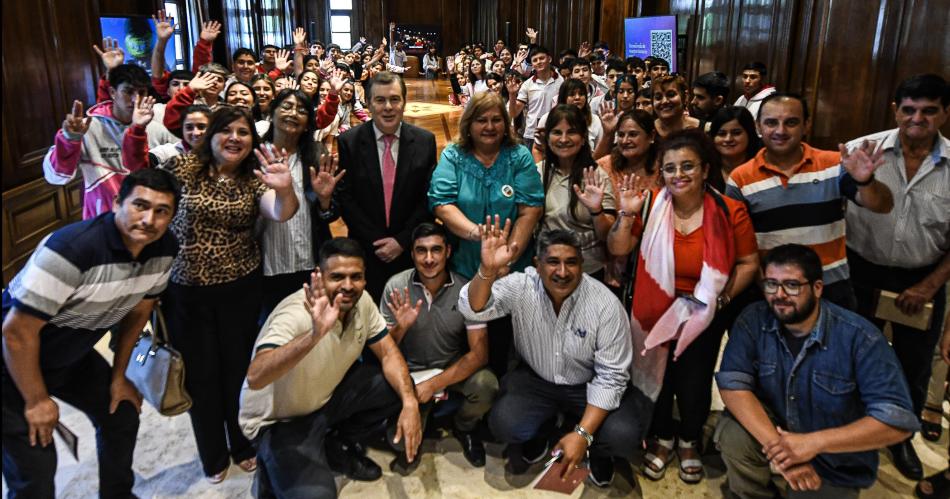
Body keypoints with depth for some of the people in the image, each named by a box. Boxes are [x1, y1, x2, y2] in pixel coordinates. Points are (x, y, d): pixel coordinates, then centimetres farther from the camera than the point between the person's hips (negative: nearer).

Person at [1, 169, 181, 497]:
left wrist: (118, 376, 11)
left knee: (122, 416, 17)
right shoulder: (72, 248, -36)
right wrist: (37, 400, -16)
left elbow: (137, 311, 3)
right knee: (35, 471, -5)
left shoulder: (164, 249, -14)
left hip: (73, 356, 7)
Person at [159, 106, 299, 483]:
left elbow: (282, 213, -18)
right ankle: (213, 456, 33)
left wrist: (285, 189, -40)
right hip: (186, 290, -1)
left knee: (239, 368, 13)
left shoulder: (254, 179, -2)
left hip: (241, 289, 1)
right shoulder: (182, 167, -5)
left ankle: (243, 445, 37)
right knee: (200, 374, 11)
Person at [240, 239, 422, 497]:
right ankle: (275, 473, 8)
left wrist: (410, 403, -20)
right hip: (279, 421, -7)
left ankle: (338, 446, 14)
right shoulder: (295, 315, -32)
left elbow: (388, 353, -4)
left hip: (329, 394, 7)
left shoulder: (362, 301, -12)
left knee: (400, 386, -6)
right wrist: (315, 334, -60)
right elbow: (255, 378, -46)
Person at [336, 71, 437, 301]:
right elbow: (345, 197, -5)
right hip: (365, 251, -1)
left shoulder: (425, 141, -1)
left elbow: (429, 197, -2)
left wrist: (402, 240, -9)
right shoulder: (348, 142, -4)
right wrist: (375, 241, -10)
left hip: (411, 250, 1)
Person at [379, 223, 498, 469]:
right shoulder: (396, 287, -13)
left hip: (454, 368, 0)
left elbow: (479, 353, -16)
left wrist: (434, 385, -23)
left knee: (486, 385, -30)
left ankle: (464, 428, 6)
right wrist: (401, 327, -29)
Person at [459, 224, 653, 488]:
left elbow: (610, 376, -18)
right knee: (503, 424, -25)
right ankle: (539, 434, 14)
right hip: (536, 380, 1)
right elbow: (473, 310, -29)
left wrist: (583, 434, -24)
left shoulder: (606, 305, -22)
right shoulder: (521, 287, -18)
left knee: (623, 436, -26)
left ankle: (597, 449, 14)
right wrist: (488, 270, -50)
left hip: (588, 386, -1)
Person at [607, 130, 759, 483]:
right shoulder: (651, 204, -12)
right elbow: (617, 250, -8)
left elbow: (748, 263, -3)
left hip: (705, 313, 0)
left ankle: (689, 441, 36)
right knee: (656, 373, 5)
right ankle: (661, 437, 36)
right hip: (655, 309, 1)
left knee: (693, 381, 4)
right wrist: (627, 215, -23)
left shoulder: (730, 211, -13)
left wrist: (723, 297, -12)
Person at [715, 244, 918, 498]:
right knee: (732, 433, -27)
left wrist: (814, 442, -34)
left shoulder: (860, 337, -22)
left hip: (835, 464, -1)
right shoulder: (753, 321, -15)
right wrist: (776, 447, -34)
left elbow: (898, 420, -27)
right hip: (772, 430, 1)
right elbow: (732, 384, -22)